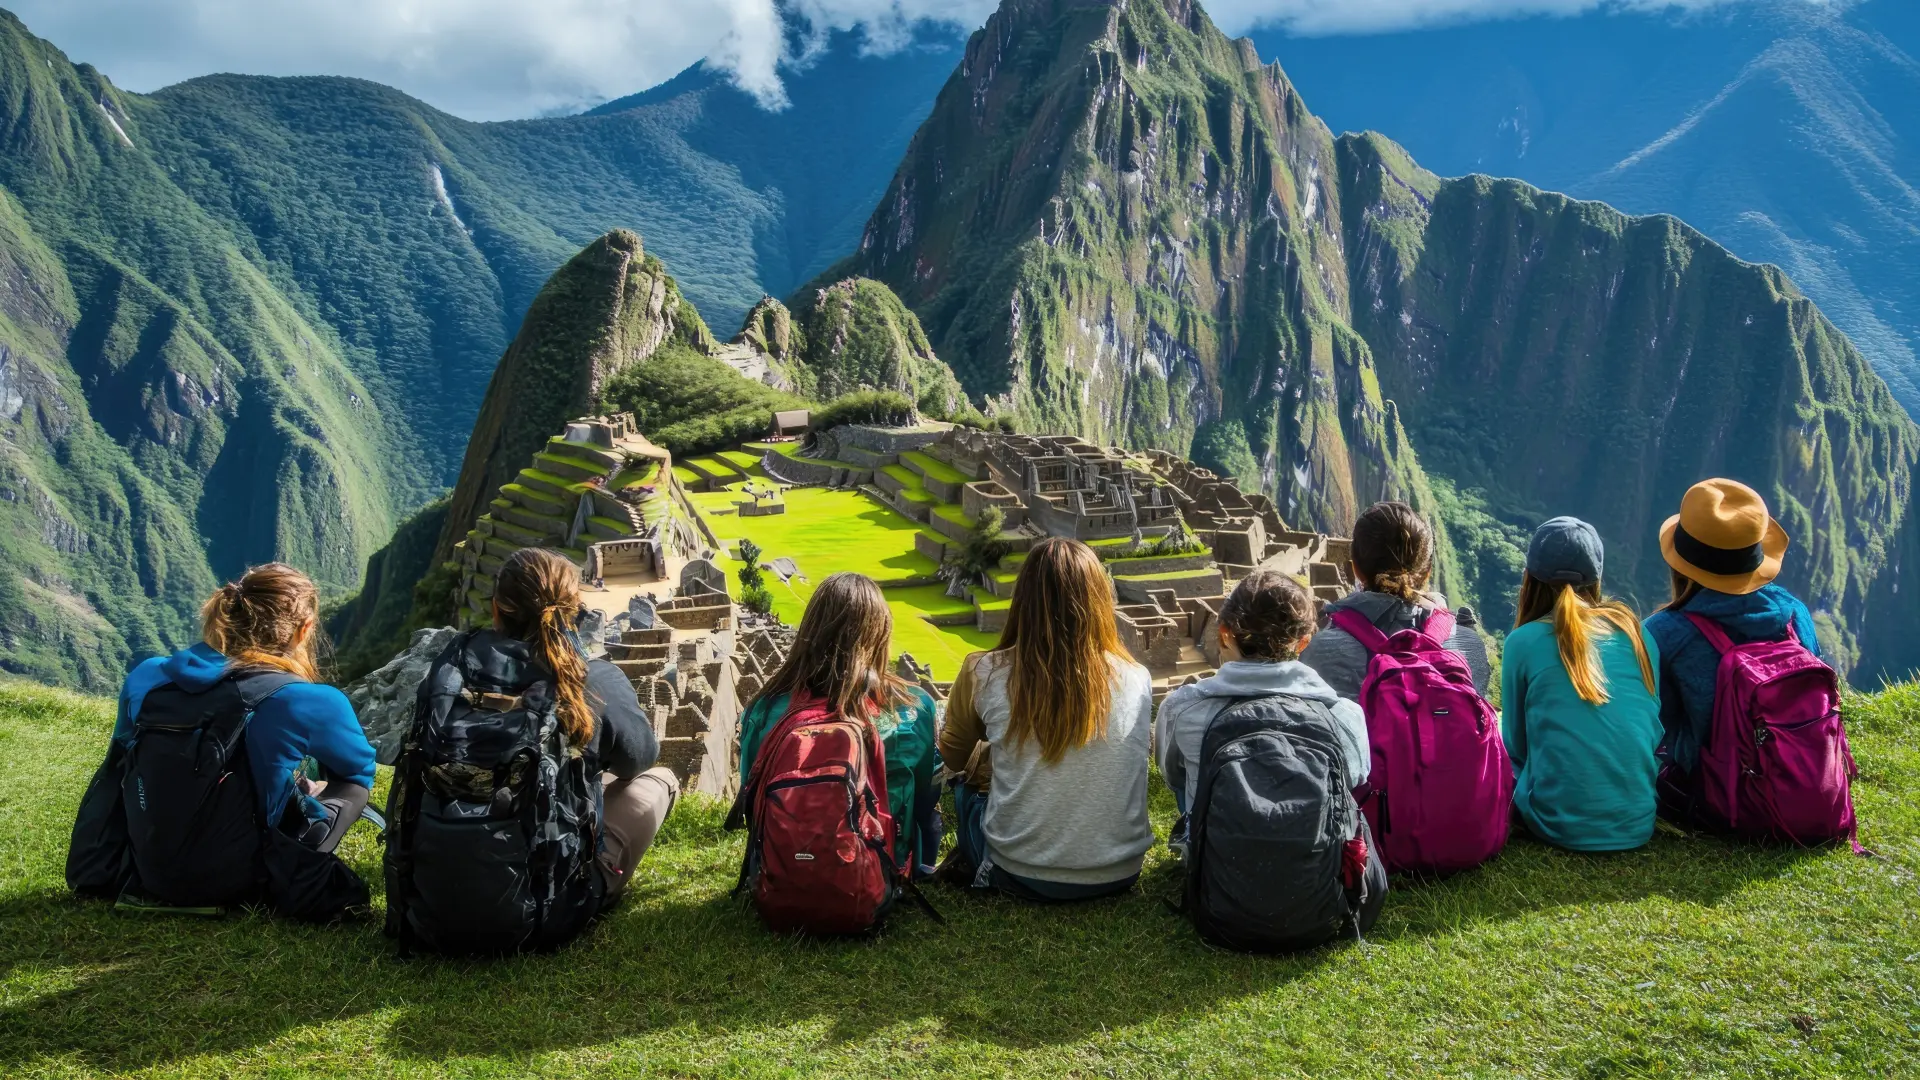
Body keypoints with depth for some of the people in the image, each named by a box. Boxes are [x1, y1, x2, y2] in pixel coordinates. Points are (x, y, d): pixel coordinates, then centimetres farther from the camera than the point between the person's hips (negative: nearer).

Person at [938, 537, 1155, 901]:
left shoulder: (985, 675, -13)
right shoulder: (1136, 682, -8)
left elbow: (953, 758, 6)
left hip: (1021, 874, -1)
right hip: (1119, 874, 2)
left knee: (968, 782, 27)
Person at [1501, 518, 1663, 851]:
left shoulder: (1524, 641, -5)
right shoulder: (1634, 631, 5)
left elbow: (1516, 744, 4)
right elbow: (1655, 726, 12)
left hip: (1564, 827, -4)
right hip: (1638, 824, 5)